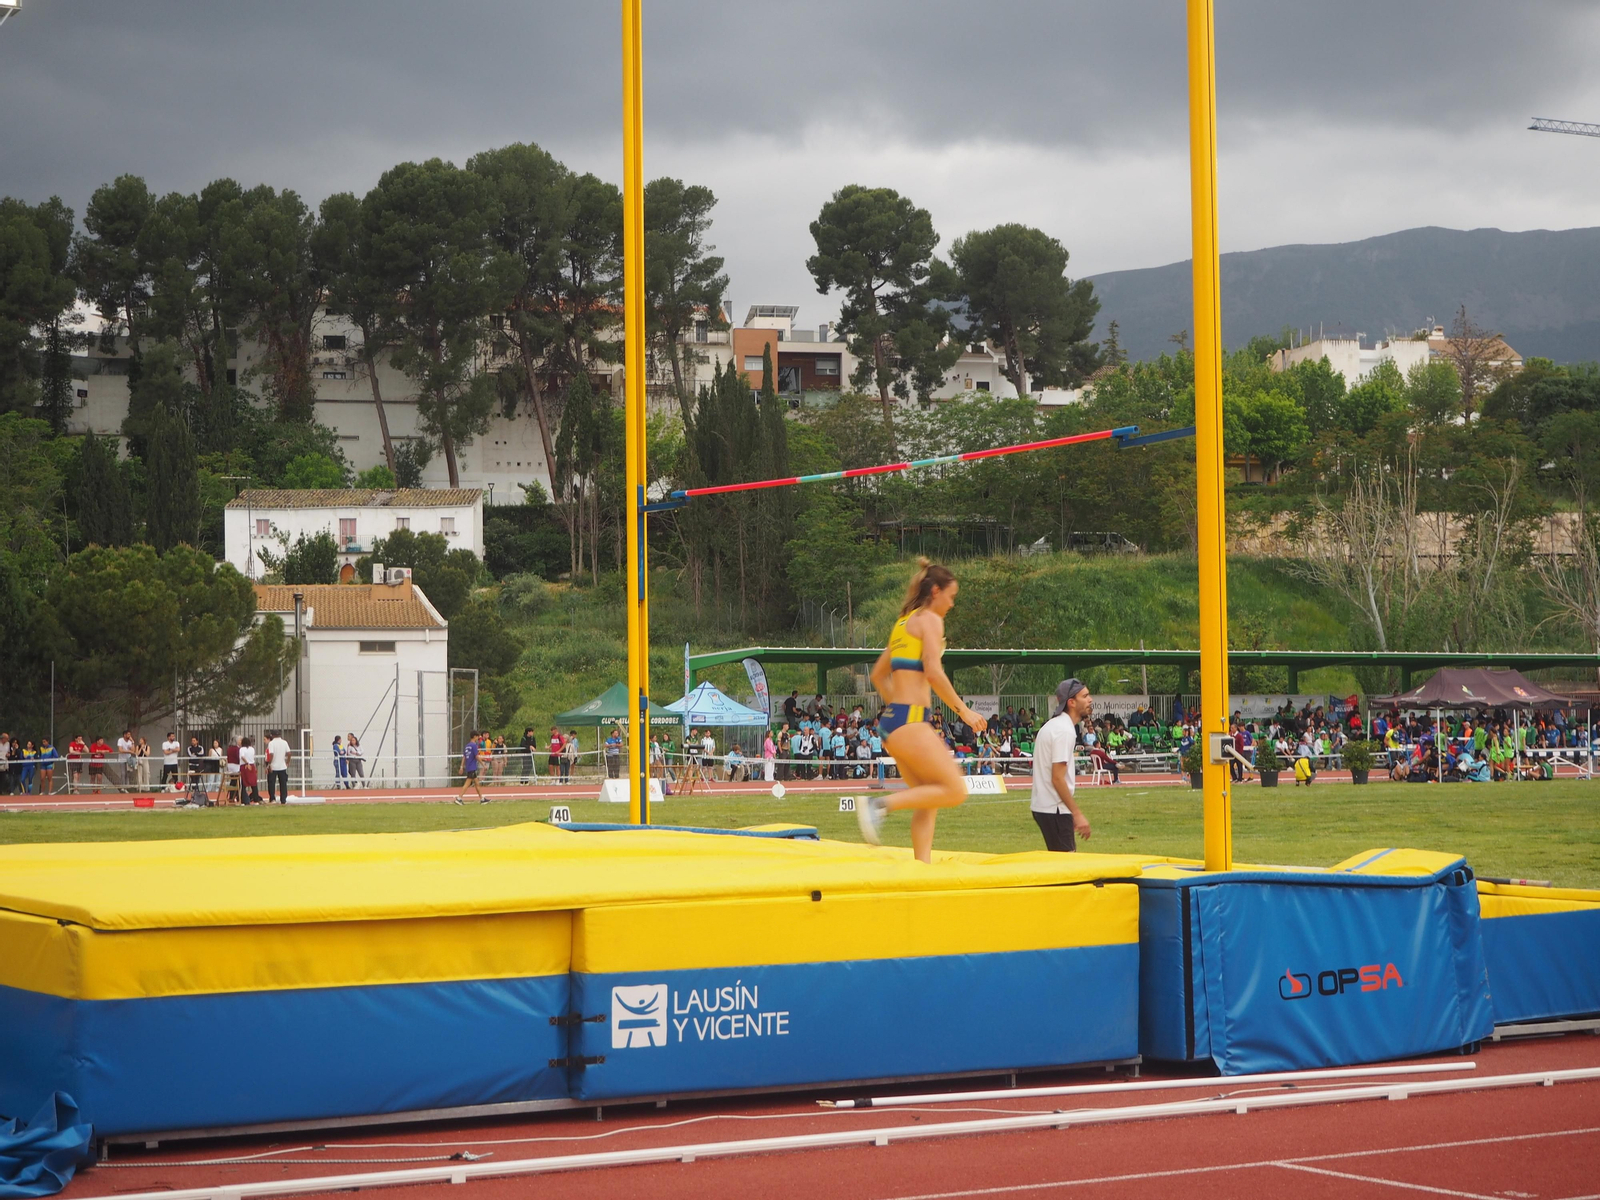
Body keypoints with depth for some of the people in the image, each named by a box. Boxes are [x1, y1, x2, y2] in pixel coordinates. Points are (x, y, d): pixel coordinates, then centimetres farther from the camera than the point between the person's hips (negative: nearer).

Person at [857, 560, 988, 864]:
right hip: (910, 721, -9)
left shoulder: (904, 622, 21)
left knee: (928, 801, 11)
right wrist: (962, 709, -10)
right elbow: (933, 672, -17)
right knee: (955, 790, -9)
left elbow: (878, 674, 26)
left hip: (892, 719, 9)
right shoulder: (930, 620, -5)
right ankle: (881, 804, -15)